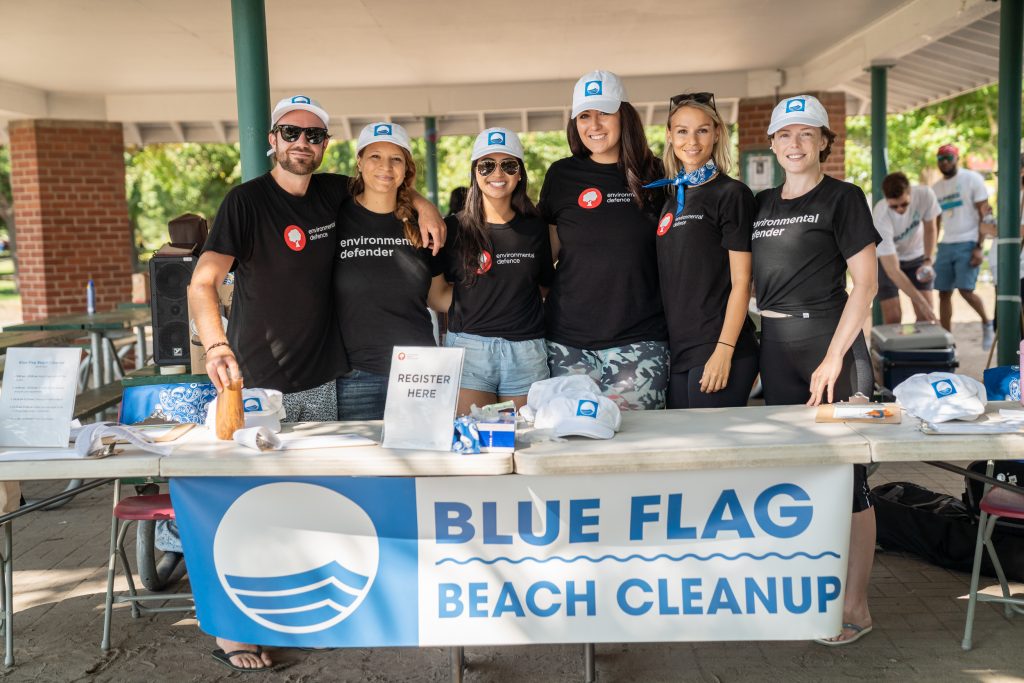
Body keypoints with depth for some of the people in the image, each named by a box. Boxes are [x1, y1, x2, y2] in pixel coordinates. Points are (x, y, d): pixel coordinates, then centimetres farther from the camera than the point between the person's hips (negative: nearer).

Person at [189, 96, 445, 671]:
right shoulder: (247, 200, -10)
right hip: (259, 383, -5)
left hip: (321, 379, 6)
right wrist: (217, 346, -37)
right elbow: (203, 282, -20)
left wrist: (422, 205, 7)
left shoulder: (331, 193, 7)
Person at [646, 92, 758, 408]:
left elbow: (741, 282, -10)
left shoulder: (731, 193, -5)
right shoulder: (671, 197, 14)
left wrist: (724, 351, -18)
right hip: (679, 351, 7)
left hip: (718, 351, -7)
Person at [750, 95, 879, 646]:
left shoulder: (842, 198, -3)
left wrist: (834, 357, -16)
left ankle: (855, 606, 11)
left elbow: (865, 283, -9)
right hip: (775, 346, 6)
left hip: (826, 340, -6)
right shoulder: (762, 203, 13)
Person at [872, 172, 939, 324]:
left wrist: (928, 260, -20)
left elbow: (930, 229, -5)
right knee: (893, 317, -13)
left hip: (916, 255, 3)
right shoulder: (880, 218, -36)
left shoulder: (925, 194, -27)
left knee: (926, 315, -7)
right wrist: (921, 302, -39)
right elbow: (892, 270, -35)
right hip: (887, 259, -3)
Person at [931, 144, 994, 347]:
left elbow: (984, 216, -6)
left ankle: (987, 323, 12)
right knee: (944, 293, 2)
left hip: (967, 244, -5)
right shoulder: (936, 188, 14)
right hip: (945, 246, 6)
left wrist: (979, 247, -14)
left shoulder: (972, 179, -2)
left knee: (965, 290, -15)